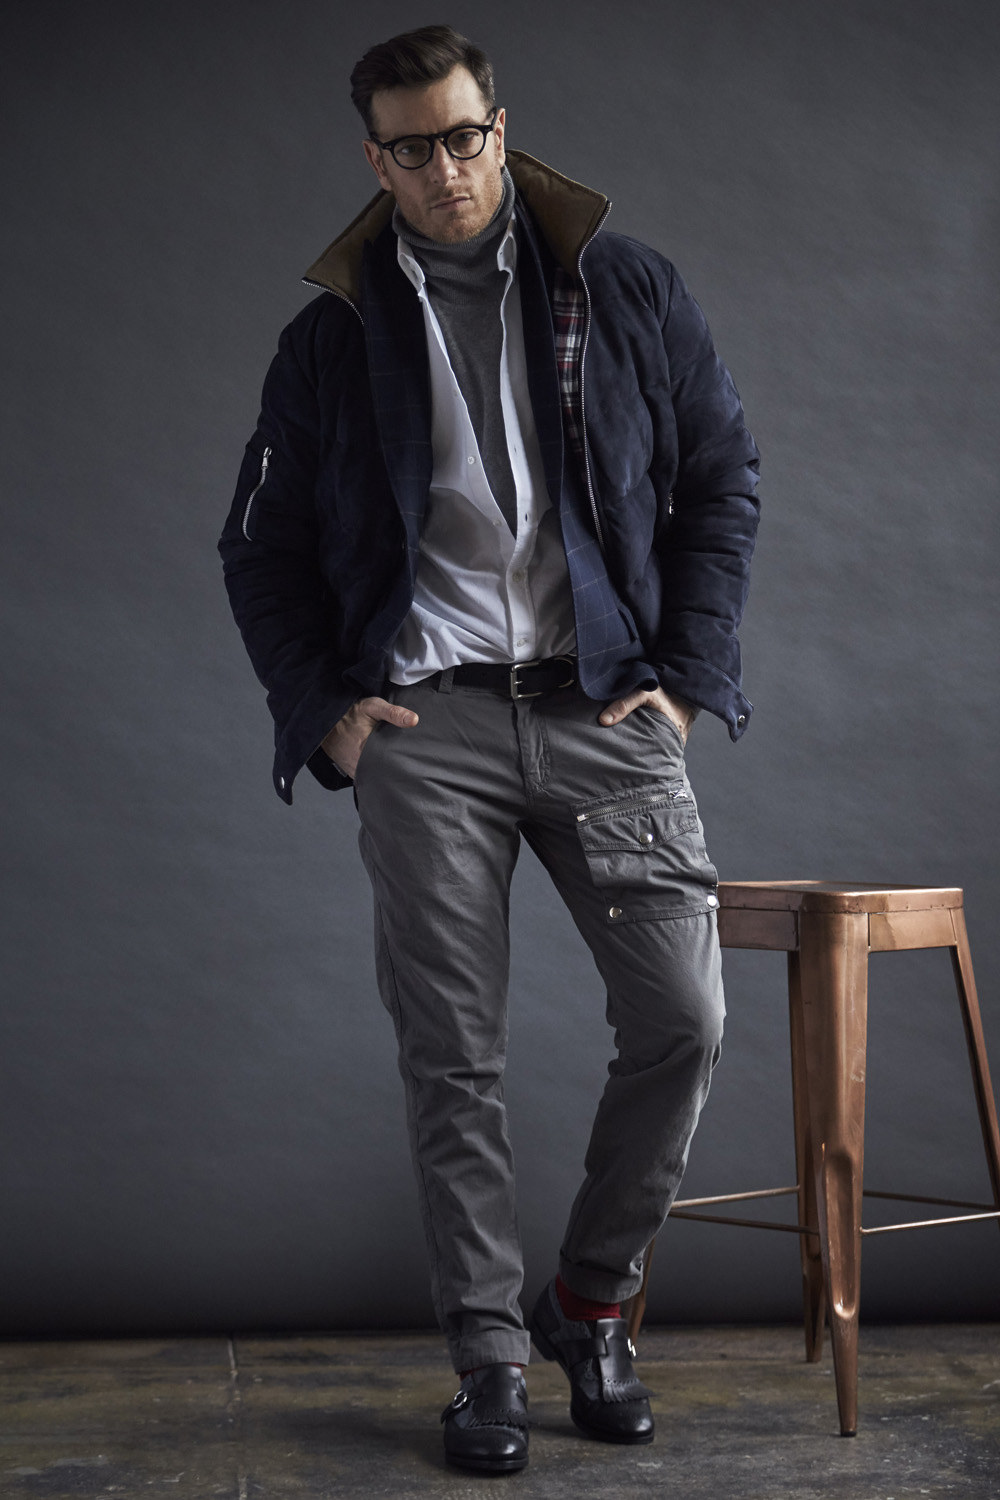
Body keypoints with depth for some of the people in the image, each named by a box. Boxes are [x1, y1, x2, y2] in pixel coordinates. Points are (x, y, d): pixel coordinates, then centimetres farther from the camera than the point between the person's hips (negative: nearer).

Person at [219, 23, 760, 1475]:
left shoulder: (625, 289, 7)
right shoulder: (333, 337, 8)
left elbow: (723, 479, 11)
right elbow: (263, 548, 14)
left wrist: (685, 674, 2)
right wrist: (322, 707, 1)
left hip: (605, 707, 1)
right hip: (428, 724, 0)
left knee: (682, 1019, -6)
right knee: (453, 1059, -1)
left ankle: (593, 1299, 17)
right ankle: (490, 1355, 13)